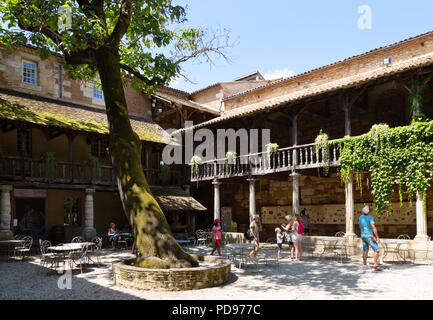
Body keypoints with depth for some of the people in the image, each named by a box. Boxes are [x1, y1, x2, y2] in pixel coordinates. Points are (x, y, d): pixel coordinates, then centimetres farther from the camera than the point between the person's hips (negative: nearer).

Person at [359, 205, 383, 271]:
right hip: (369, 236, -7)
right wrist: (377, 237, -16)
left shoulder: (360, 217, 5)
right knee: (377, 250, -7)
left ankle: (365, 265, 22)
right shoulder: (370, 217, -15)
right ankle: (376, 266, -17)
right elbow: (374, 228, -20)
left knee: (365, 250, 18)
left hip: (363, 236, 7)